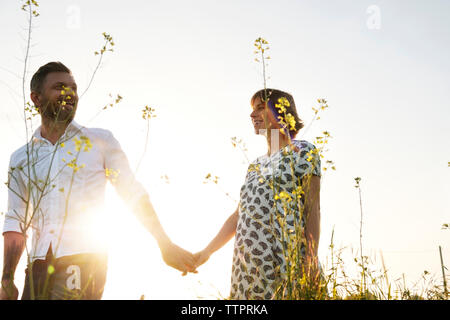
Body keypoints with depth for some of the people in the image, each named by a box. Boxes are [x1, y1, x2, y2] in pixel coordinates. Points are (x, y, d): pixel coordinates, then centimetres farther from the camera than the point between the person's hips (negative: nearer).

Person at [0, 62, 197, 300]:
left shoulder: (100, 141, 6)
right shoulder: (20, 159, 13)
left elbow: (134, 196, 6)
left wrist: (166, 246, 2)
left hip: (83, 260, -3)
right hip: (39, 265, 4)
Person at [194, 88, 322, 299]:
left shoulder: (303, 152, 5)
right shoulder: (255, 165, 23)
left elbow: (312, 209, -4)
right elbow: (238, 215, 23)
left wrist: (311, 257, -14)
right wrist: (206, 252, 19)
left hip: (283, 257, -6)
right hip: (247, 259, 6)